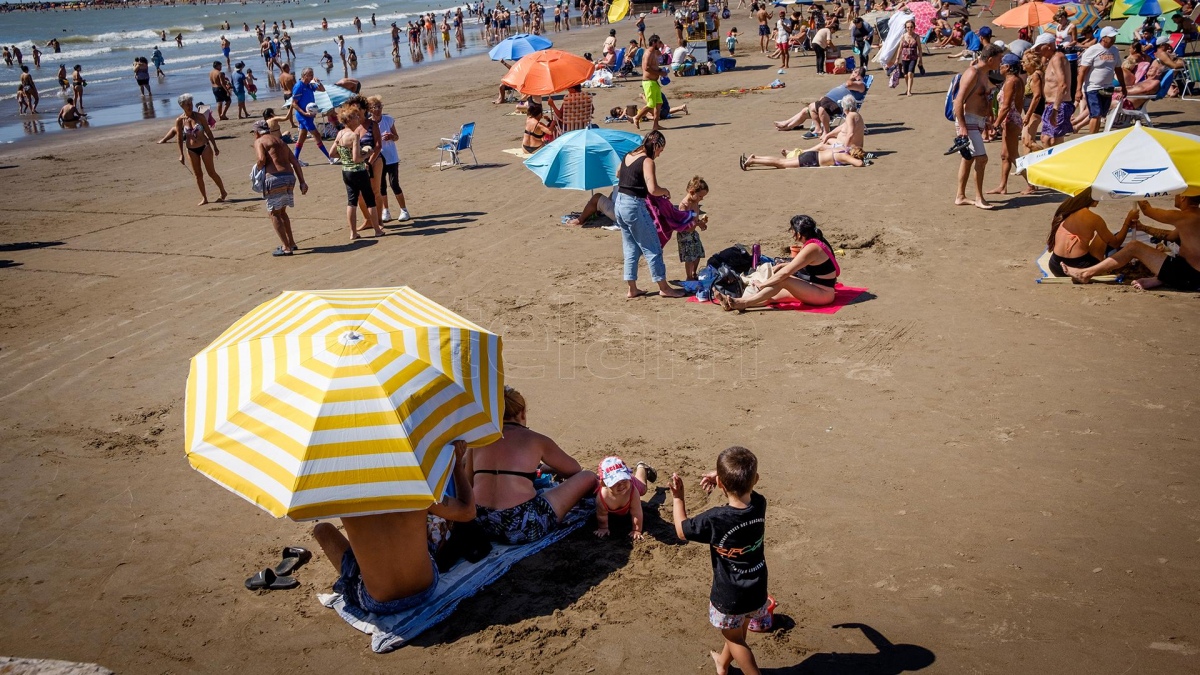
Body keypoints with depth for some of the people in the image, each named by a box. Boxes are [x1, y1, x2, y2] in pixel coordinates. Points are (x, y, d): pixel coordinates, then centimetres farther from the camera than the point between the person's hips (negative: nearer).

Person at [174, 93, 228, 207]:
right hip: (191, 150, 2)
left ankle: (223, 192, 18)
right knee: (198, 175, 5)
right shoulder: (179, 120, -4)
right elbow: (179, 138, -1)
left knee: (211, 172, 1)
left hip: (204, 146, -1)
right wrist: (181, 155, -4)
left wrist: (215, 147, 3)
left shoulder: (200, 116, -5)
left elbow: (208, 132, 2)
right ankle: (204, 198, 13)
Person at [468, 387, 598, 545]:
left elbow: (468, 484, 22)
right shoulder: (535, 439, 3)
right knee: (588, 477, 11)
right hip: (522, 527, -6)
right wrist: (543, 468, 37)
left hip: (482, 524, 6)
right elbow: (575, 469, 16)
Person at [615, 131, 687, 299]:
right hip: (634, 206, -8)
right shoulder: (647, 162, -14)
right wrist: (665, 191, -4)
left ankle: (632, 289, 19)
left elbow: (618, 174, 30)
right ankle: (664, 288, 11)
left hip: (619, 203, 8)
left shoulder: (628, 156, 10)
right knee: (652, 249, 3)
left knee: (630, 249, 16)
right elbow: (653, 190, -23)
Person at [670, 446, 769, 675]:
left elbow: (682, 531, -12)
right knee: (738, 631, 30)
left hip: (729, 596, -6)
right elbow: (744, 487, 9)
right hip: (757, 591, 6)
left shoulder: (715, 519, -30)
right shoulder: (760, 504, -16)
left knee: (735, 639, 20)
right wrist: (722, 476, -5)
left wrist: (677, 497, -5)